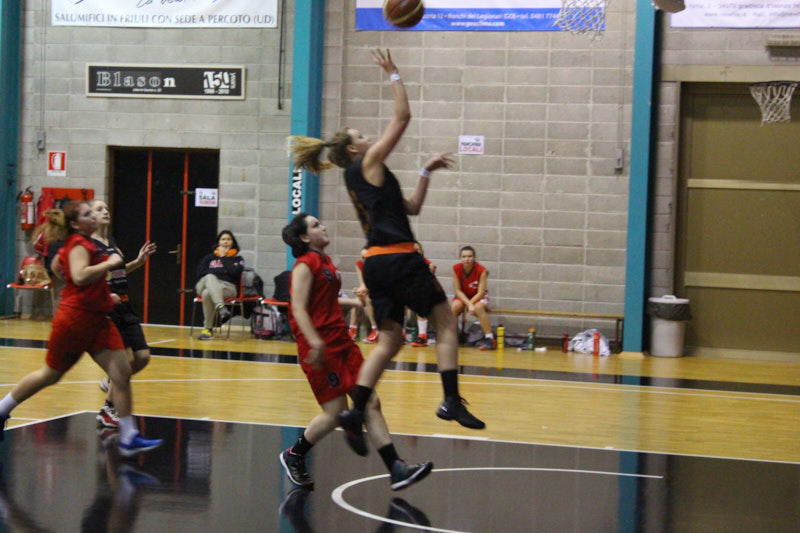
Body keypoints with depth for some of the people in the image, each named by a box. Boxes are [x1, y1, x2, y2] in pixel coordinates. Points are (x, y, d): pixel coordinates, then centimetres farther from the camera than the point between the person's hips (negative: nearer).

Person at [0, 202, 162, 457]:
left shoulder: (81, 243, 14)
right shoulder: (79, 244, -14)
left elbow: (57, 265, 27)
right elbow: (80, 276, -30)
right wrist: (109, 263, -22)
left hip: (96, 320, 9)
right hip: (75, 318, -9)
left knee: (122, 373, -5)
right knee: (51, 374, 8)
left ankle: (128, 438, -6)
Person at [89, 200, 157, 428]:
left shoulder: (111, 242, 14)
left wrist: (139, 261, 14)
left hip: (124, 306, 8)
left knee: (143, 357, 3)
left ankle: (111, 382, 28)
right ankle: (107, 411, 6)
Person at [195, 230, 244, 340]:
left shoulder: (237, 259, 21)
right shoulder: (209, 257, 26)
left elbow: (235, 272, -3)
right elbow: (201, 273, 8)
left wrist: (224, 257, 6)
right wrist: (222, 271, 0)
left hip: (227, 287, -2)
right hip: (205, 284, 2)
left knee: (207, 294, -38)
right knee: (210, 277, -39)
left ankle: (208, 328, -36)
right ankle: (220, 307, -59)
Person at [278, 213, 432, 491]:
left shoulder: (324, 262, 17)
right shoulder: (305, 265, -11)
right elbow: (298, 309, -20)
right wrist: (315, 343, -29)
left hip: (341, 340, 9)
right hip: (320, 345, -9)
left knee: (371, 403, 1)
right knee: (335, 412, -7)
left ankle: (397, 469, -2)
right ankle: (293, 456, 15)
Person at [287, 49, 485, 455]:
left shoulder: (358, 181, 21)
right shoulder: (369, 162, -2)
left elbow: (411, 207, 25)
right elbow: (402, 117, -3)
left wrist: (426, 172, 24)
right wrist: (393, 75, 5)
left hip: (377, 263, 8)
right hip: (400, 258, -8)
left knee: (389, 341, 8)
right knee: (446, 322, 1)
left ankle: (355, 411, -6)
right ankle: (452, 401, -7)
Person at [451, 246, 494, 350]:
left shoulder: (481, 270, -21)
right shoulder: (456, 269, -15)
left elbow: (481, 292, -18)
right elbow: (457, 290, -12)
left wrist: (470, 304, -29)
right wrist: (468, 304, -25)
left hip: (478, 297, -2)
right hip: (463, 296, 2)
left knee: (478, 307, -35)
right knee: (454, 306, -30)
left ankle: (490, 339, -29)